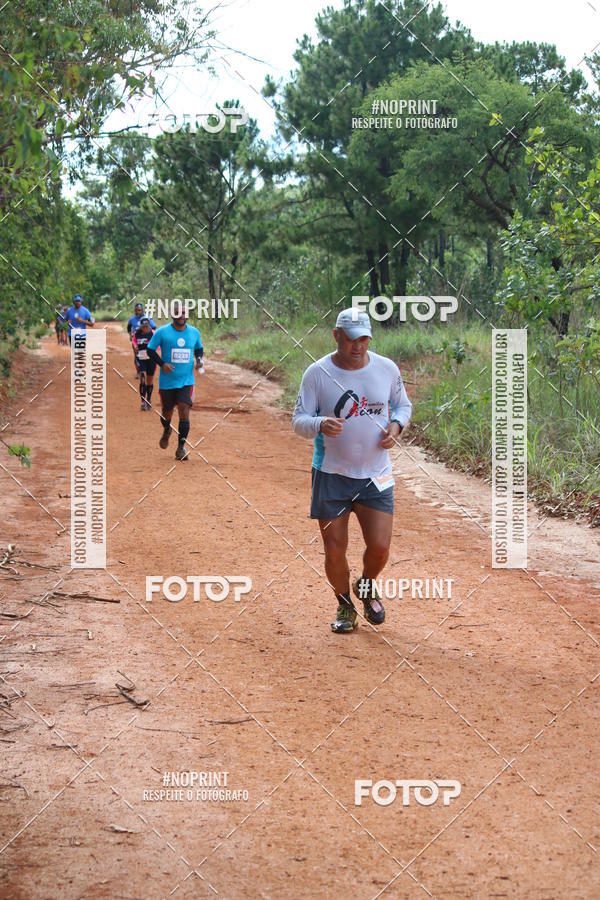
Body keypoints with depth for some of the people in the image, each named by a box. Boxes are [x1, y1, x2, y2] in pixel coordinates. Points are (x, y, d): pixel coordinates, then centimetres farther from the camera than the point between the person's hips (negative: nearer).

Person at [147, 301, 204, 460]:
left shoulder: (194, 332, 4)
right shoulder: (162, 332, -6)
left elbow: (199, 349, 20)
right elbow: (150, 350, -1)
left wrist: (199, 359, -1)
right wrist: (162, 363, -16)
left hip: (186, 381, 1)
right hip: (167, 381, -1)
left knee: (184, 411, -12)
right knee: (167, 412, 12)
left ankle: (181, 447, -5)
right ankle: (166, 431, 47)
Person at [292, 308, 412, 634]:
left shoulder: (387, 369, 0)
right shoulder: (317, 373, -7)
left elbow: (403, 404, 16)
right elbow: (298, 420, -6)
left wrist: (396, 425, -7)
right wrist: (321, 424, -28)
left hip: (376, 475, 1)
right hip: (331, 475, -1)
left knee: (379, 547, -6)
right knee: (334, 551, 2)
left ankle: (367, 588, 28)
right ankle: (345, 606, 28)